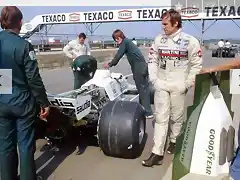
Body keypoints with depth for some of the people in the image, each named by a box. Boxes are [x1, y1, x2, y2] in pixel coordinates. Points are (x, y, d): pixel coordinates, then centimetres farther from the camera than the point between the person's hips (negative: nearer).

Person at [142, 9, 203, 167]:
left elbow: (196, 64, -2)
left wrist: (187, 84, -5)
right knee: (161, 118, 1)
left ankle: (174, 141, 36)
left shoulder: (190, 41, -5)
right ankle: (157, 153, 4)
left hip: (178, 86, -2)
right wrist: (154, 79, -1)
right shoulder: (159, 39, 3)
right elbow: (152, 60, 8)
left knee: (177, 116, 10)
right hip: (161, 85, 2)